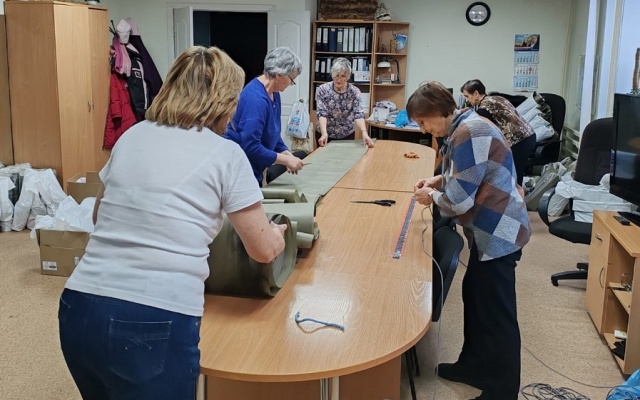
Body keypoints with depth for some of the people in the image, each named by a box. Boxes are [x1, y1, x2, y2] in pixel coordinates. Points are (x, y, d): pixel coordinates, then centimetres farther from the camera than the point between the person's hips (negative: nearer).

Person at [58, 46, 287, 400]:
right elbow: (263, 250, 3)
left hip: (79, 309, 6)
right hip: (156, 325, -5)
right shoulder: (226, 154, -3)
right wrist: (278, 232, 25)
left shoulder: (131, 137, 11)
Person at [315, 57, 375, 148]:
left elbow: (358, 113, -20)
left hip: (347, 135, 1)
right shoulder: (322, 90, -12)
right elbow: (321, 113, -19)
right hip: (326, 135, -1)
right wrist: (324, 133, -36)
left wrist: (364, 133, -37)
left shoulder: (354, 91, -9)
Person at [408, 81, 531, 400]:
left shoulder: (468, 134, -22)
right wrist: (438, 180, 9)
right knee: (475, 297, 21)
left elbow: (460, 199, -24)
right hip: (489, 230, 11)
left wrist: (432, 197, -5)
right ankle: (475, 365, 37)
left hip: (499, 233, -11)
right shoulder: (465, 128, 10)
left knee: (496, 313, -1)